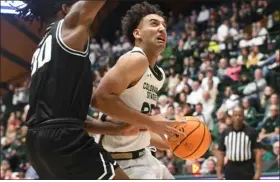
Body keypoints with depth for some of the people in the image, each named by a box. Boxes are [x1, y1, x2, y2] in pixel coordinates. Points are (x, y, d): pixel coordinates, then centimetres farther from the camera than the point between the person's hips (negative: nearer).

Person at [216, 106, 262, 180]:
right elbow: (221, 153, 8)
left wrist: (258, 172, -15)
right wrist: (219, 172, 1)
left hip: (247, 170, -3)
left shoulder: (251, 132, -4)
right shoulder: (225, 132, 5)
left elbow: (257, 152, -7)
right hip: (231, 170, 3)